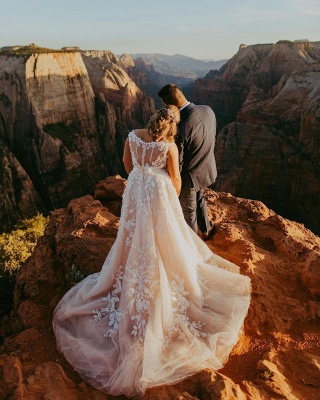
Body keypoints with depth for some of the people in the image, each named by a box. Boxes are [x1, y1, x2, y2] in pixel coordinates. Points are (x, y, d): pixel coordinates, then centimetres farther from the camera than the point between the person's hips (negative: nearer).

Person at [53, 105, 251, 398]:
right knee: (163, 238, 16)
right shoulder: (170, 147, -21)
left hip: (136, 188, 5)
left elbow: (127, 163, 6)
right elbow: (175, 179, -12)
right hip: (160, 192, -4)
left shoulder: (133, 136, -9)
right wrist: (175, 198, 8)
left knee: (135, 233, 24)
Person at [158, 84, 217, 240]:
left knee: (188, 211, 19)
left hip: (189, 176, -7)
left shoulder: (180, 127, -34)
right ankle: (206, 229, 55)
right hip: (207, 169, 7)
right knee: (199, 198, 34)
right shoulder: (208, 110, -12)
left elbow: (177, 162, -24)